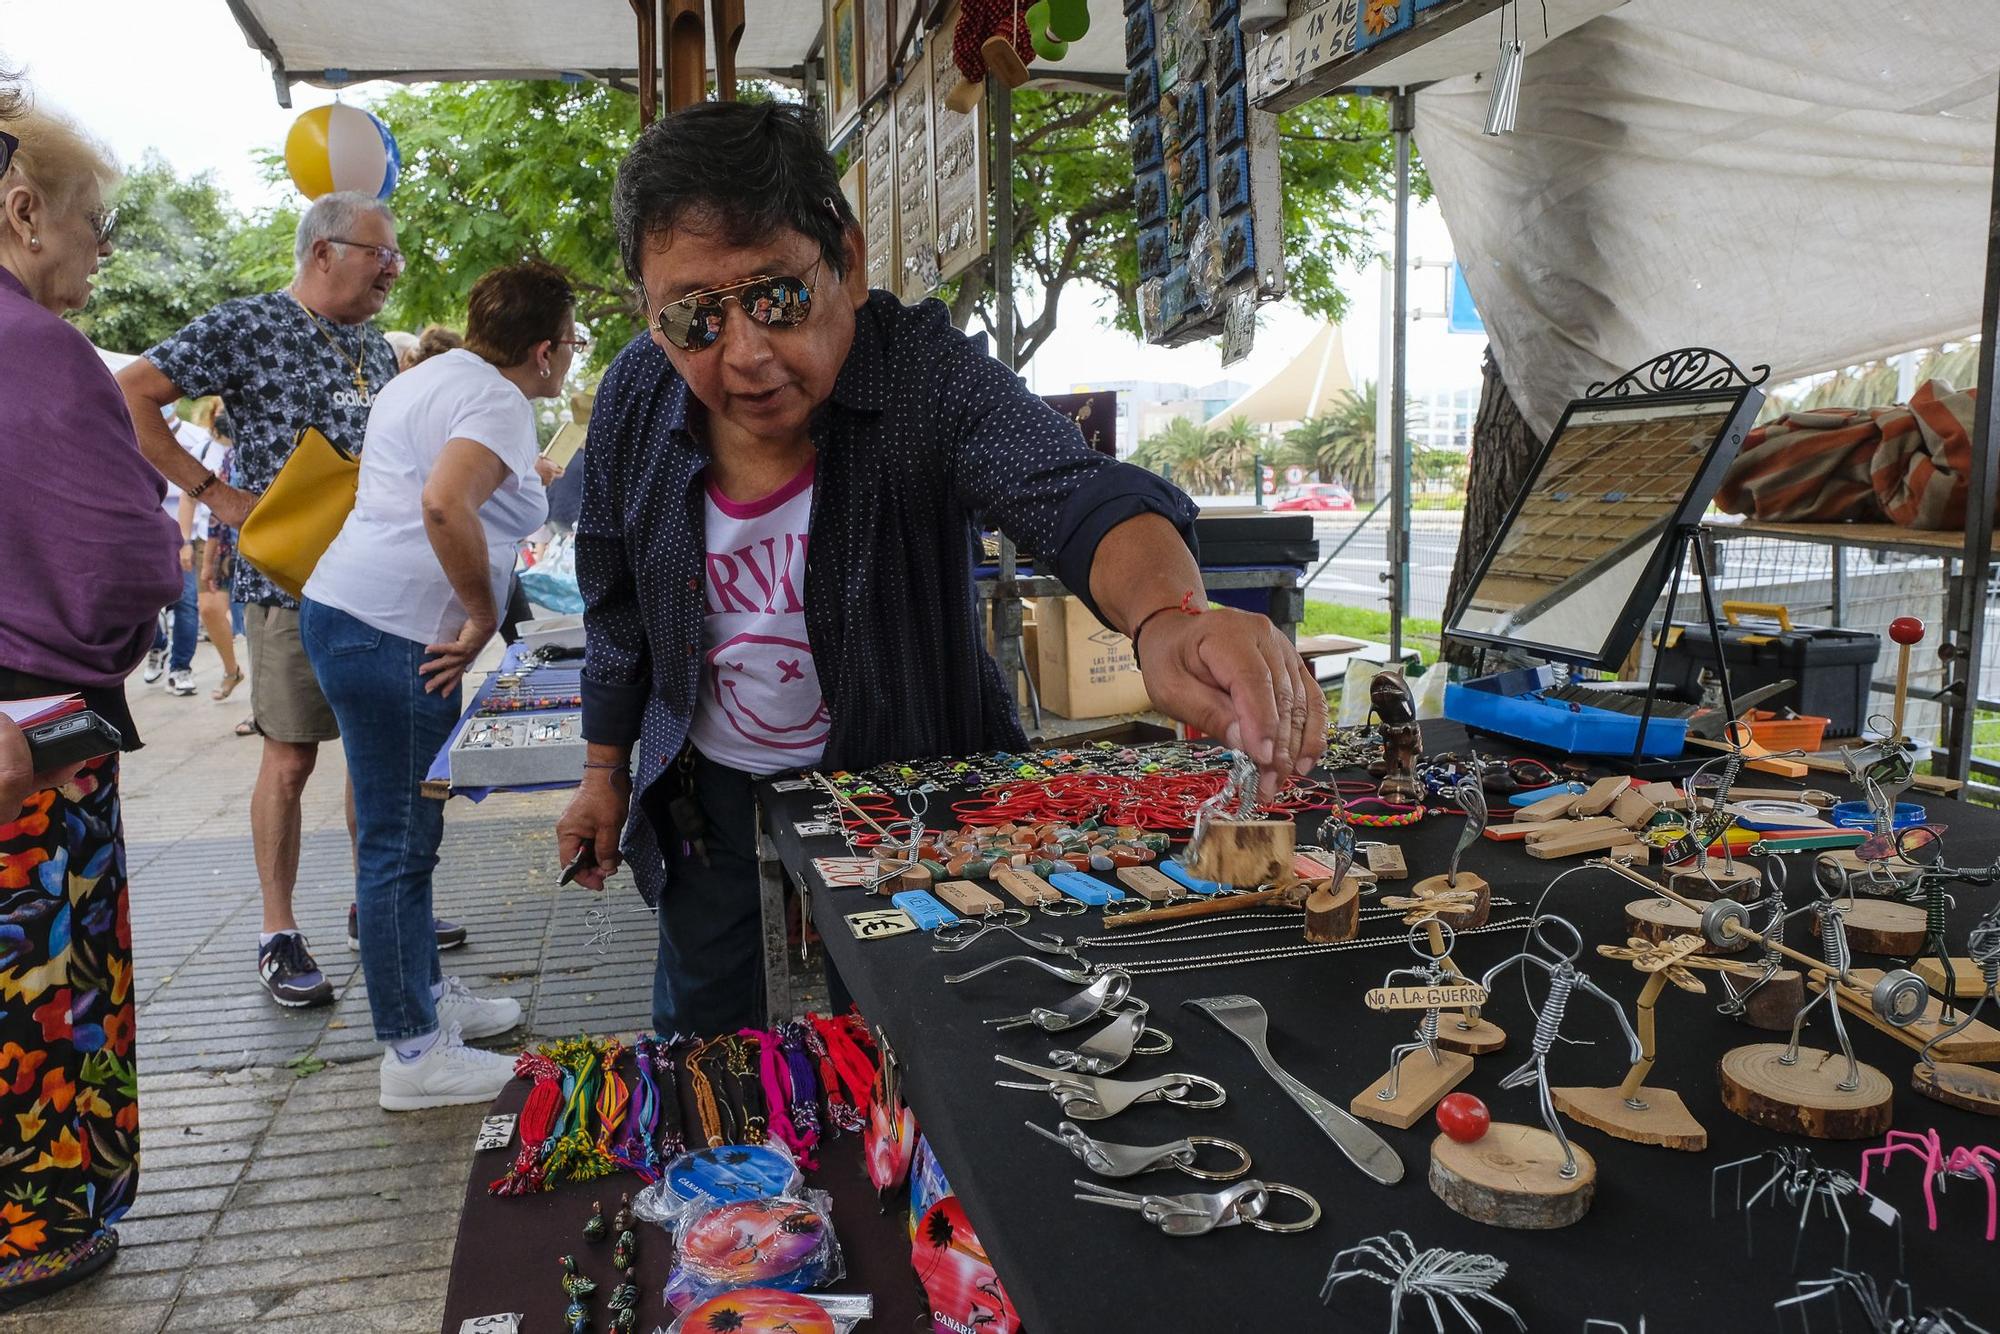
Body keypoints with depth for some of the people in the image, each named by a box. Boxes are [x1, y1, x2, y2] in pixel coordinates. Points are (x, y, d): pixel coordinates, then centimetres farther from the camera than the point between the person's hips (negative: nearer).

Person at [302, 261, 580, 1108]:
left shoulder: (437, 377, 18)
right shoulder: (499, 403, -14)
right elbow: (445, 506, -30)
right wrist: (483, 619, -20)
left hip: (347, 615, 11)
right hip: (391, 636, -11)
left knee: (404, 832, 19)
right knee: (400, 842, -3)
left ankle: (426, 997, 33)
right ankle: (413, 1054, 7)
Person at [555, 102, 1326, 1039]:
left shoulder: (923, 374, -28)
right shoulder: (637, 399, -15)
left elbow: (1072, 494, -47)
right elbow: (618, 609, 1)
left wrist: (1170, 615, -68)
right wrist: (603, 773, 9)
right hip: (712, 785, 3)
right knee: (699, 1039, 20)